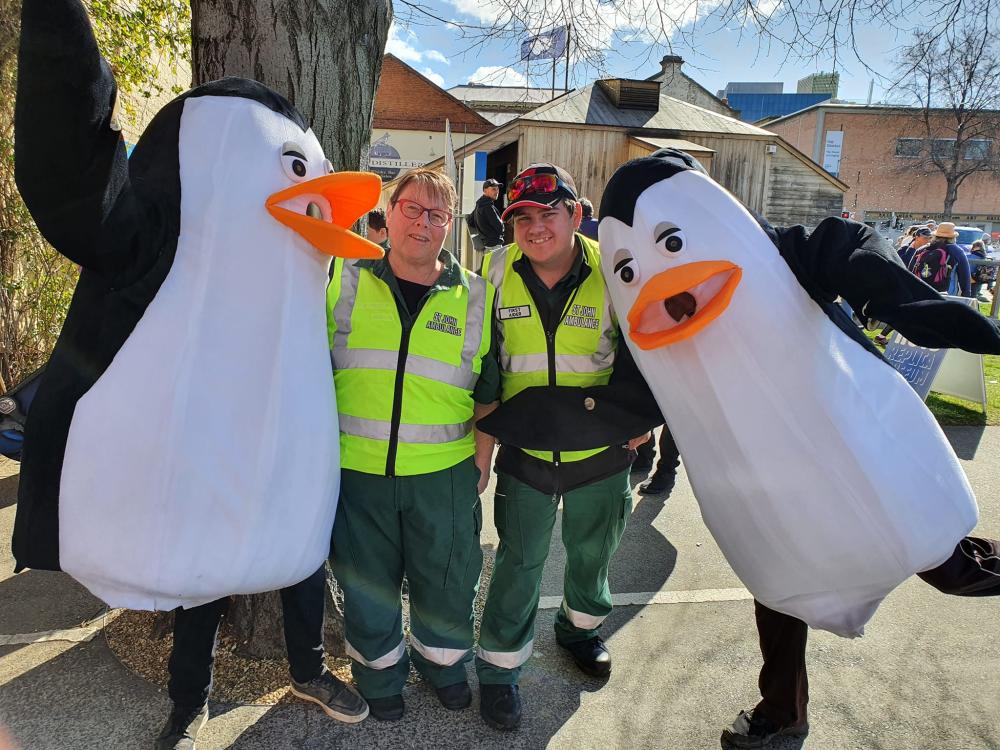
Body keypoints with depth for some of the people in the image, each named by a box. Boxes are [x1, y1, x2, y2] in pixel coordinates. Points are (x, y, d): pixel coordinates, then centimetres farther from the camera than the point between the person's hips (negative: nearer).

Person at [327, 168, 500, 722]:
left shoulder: (475, 296, 1)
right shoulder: (344, 278, -1)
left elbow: (488, 388, 8)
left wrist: (483, 453, 5)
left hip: (445, 472, 1)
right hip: (357, 467, 0)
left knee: (447, 578, 16)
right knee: (367, 580, 17)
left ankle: (442, 661, 45)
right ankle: (379, 671, 44)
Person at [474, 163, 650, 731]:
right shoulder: (497, 272, -8)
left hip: (600, 452, 1)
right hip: (525, 450, 0)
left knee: (592, 552, 22)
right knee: (519, 563, 8)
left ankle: (581, 628, 51)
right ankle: (500, 668, 29)